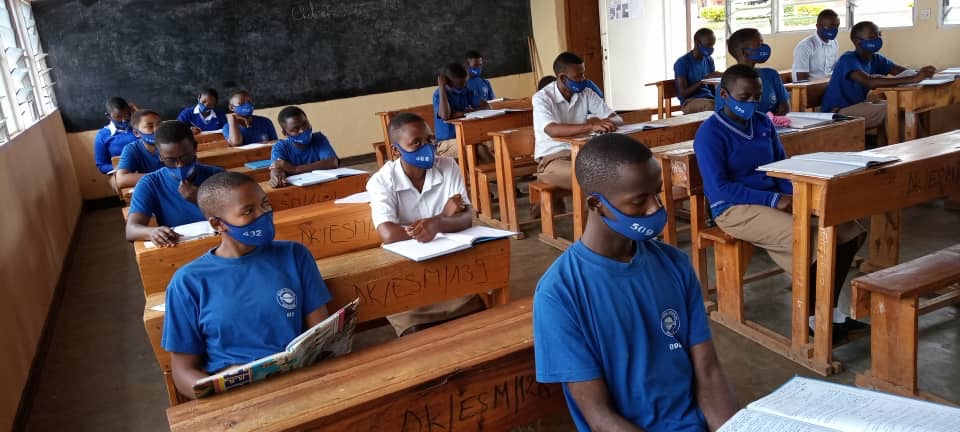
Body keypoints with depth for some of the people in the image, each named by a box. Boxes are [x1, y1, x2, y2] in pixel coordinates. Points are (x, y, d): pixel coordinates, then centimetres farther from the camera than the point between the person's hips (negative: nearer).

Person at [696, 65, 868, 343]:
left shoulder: (763, 123, 11)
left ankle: (830, 311, 7)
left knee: (848, 231, -6)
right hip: (735, 209, -8)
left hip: (776, 199, 8)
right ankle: (813, 317, -7)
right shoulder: (710, 133, -11)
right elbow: (719, 188, -18)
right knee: (806, 240, -29)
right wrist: (773, 200, -22)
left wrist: (793, 195, -6)